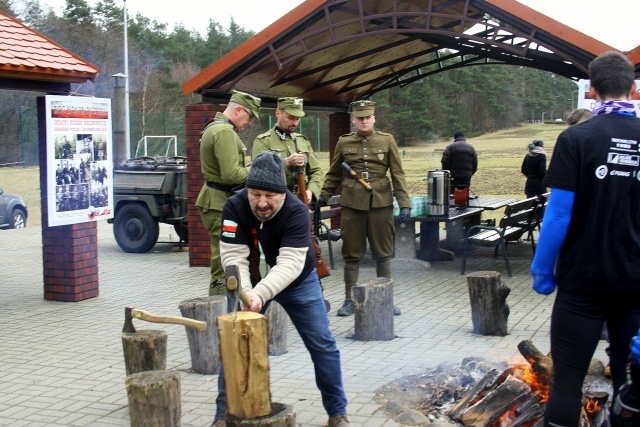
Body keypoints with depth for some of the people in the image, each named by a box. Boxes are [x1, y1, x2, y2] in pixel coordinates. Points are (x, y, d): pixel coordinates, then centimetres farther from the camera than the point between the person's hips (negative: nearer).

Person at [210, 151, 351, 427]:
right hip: (251, 282, 2)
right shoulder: (234, 207, -25)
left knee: (322, 345, -1)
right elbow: (233, 256, -28)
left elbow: (290, 263, -39)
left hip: (298, 282, -1)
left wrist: (261, 293, -53)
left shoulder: (297, 211, -31)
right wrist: (244, 291, -44)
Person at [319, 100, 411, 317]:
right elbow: (333, 175, 15)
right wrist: (323, 197, 7)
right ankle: (349, 300, 13)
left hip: (381, 203, 0)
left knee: (383, 254, 6)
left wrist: (404, 203, -5)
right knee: (351, 254, 4)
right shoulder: (344, 143, 6)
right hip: (352, 204, 0)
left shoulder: (387, 141, 4)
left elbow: (398, 174, 2)